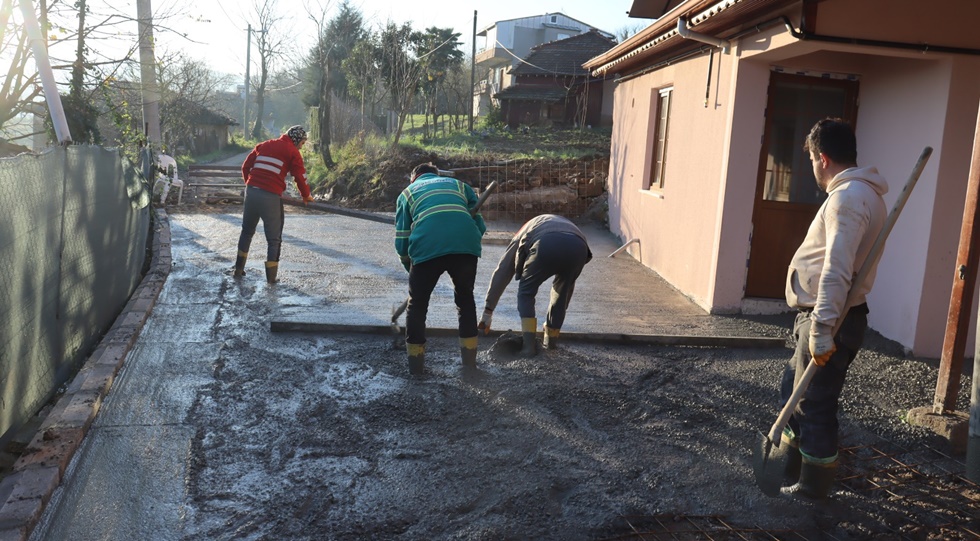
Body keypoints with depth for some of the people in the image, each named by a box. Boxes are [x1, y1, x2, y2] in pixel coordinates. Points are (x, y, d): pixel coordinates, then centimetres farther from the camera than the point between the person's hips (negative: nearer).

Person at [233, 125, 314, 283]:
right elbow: (300, 178, 0)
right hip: (271, 196, -5)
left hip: (251, 191, 5)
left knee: (247, 231, 22)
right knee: (274, 238, 7)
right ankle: (271, 276, 8)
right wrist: (306, 196, 17)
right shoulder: (293, 152, 3)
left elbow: (245, 167, 18)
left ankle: (238, 269, 27)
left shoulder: (264, 145, 18)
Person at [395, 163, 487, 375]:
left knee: (417, 303, 18)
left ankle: (415, 361, 22)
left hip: (426, 248, -2)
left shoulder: (407, 193, 28)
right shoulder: (458, 185, 32)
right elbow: (480, 223, 21)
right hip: (466, 245, 2)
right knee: (465, 299, 23)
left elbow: (401, 239, 21)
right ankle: (469, 358, 28)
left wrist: (410, 267, 33)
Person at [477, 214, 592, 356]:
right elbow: (569, 284, 49)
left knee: (526, 291, 18)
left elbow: (501, 273, 35)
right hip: (578, 247, 3)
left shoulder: (524, 232, 40)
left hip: (546, 246, -3)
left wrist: (488, 312, 37)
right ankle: (551, 339, 34)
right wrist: (560, 311, 57)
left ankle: (529, 344, 10)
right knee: (563, 291, 28)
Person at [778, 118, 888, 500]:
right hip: (829, 316, 10)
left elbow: (836, 269, -28)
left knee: (815, 406, 3)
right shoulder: (863, 192, 14)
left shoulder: (847, 196, -19)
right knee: (792, 392, 21)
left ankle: (812, 487, 18)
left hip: (830, 321, -10)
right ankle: (790, 466, 35)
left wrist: (822, 327, -31)